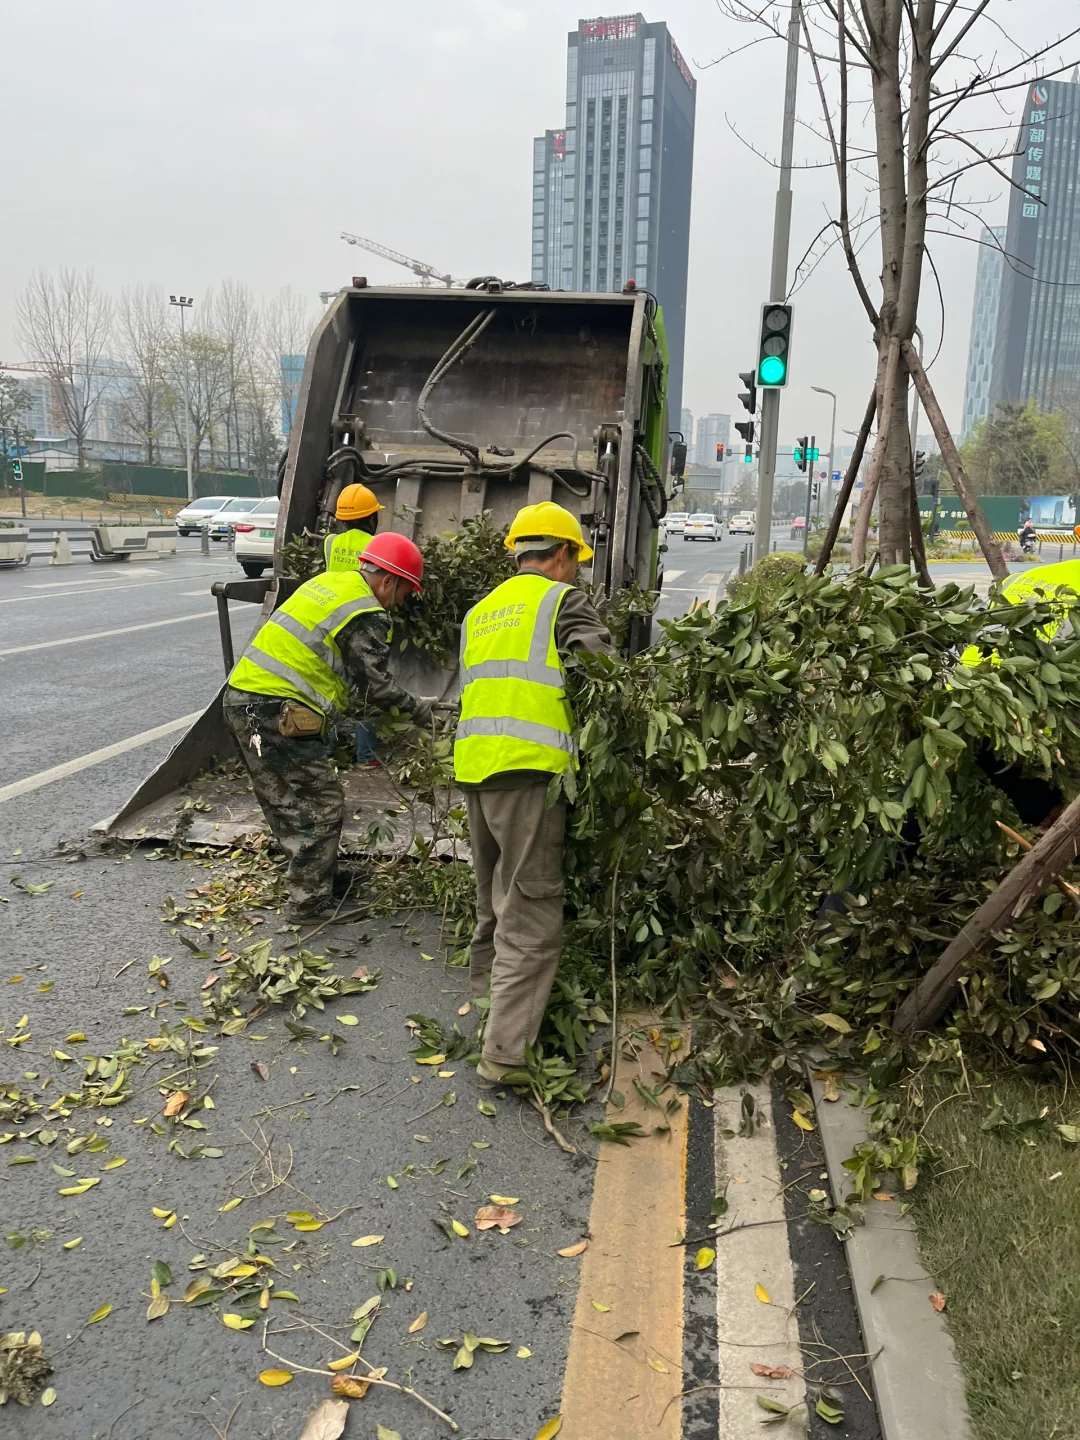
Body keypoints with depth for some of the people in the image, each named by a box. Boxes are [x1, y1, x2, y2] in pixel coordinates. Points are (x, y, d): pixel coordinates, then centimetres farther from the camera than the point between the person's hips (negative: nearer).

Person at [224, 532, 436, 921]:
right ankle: (307, 901, 10)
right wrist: (416, 707, 7)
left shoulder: (330, 581, 16)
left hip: (242, 699, 10)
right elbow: (377, 684, -10)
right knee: (322, 806, 2)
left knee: (288, 799, 20)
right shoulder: (367, 615, -10)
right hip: (278, 713, -9)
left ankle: (318, 875, 35)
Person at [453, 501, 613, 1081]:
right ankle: (505, 1052, -4)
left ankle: (483, 1001, 35)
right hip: (527, 769, -7)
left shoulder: (479, 611, 23)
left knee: (494, 901, 22)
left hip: (472, 765, 7)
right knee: (532, 917, -4)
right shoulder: (563, 600, 2)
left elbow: (485, 687, 19)